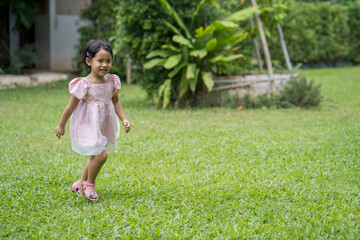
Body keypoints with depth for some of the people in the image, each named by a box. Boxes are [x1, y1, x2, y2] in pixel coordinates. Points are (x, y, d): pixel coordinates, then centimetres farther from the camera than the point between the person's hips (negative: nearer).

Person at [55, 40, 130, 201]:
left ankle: (80, 184, 37)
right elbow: (71, 106, -11)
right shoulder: (84, 84, -20)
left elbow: (115, 102, 13)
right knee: (101, 155, -16)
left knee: (96, 157, 16)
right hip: (88, 125, -7)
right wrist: (61, 126, -3)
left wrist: (124, 119, 3)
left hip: (104, 125, 7)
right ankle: (89, 184, 7)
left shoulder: (112, 81, -2)